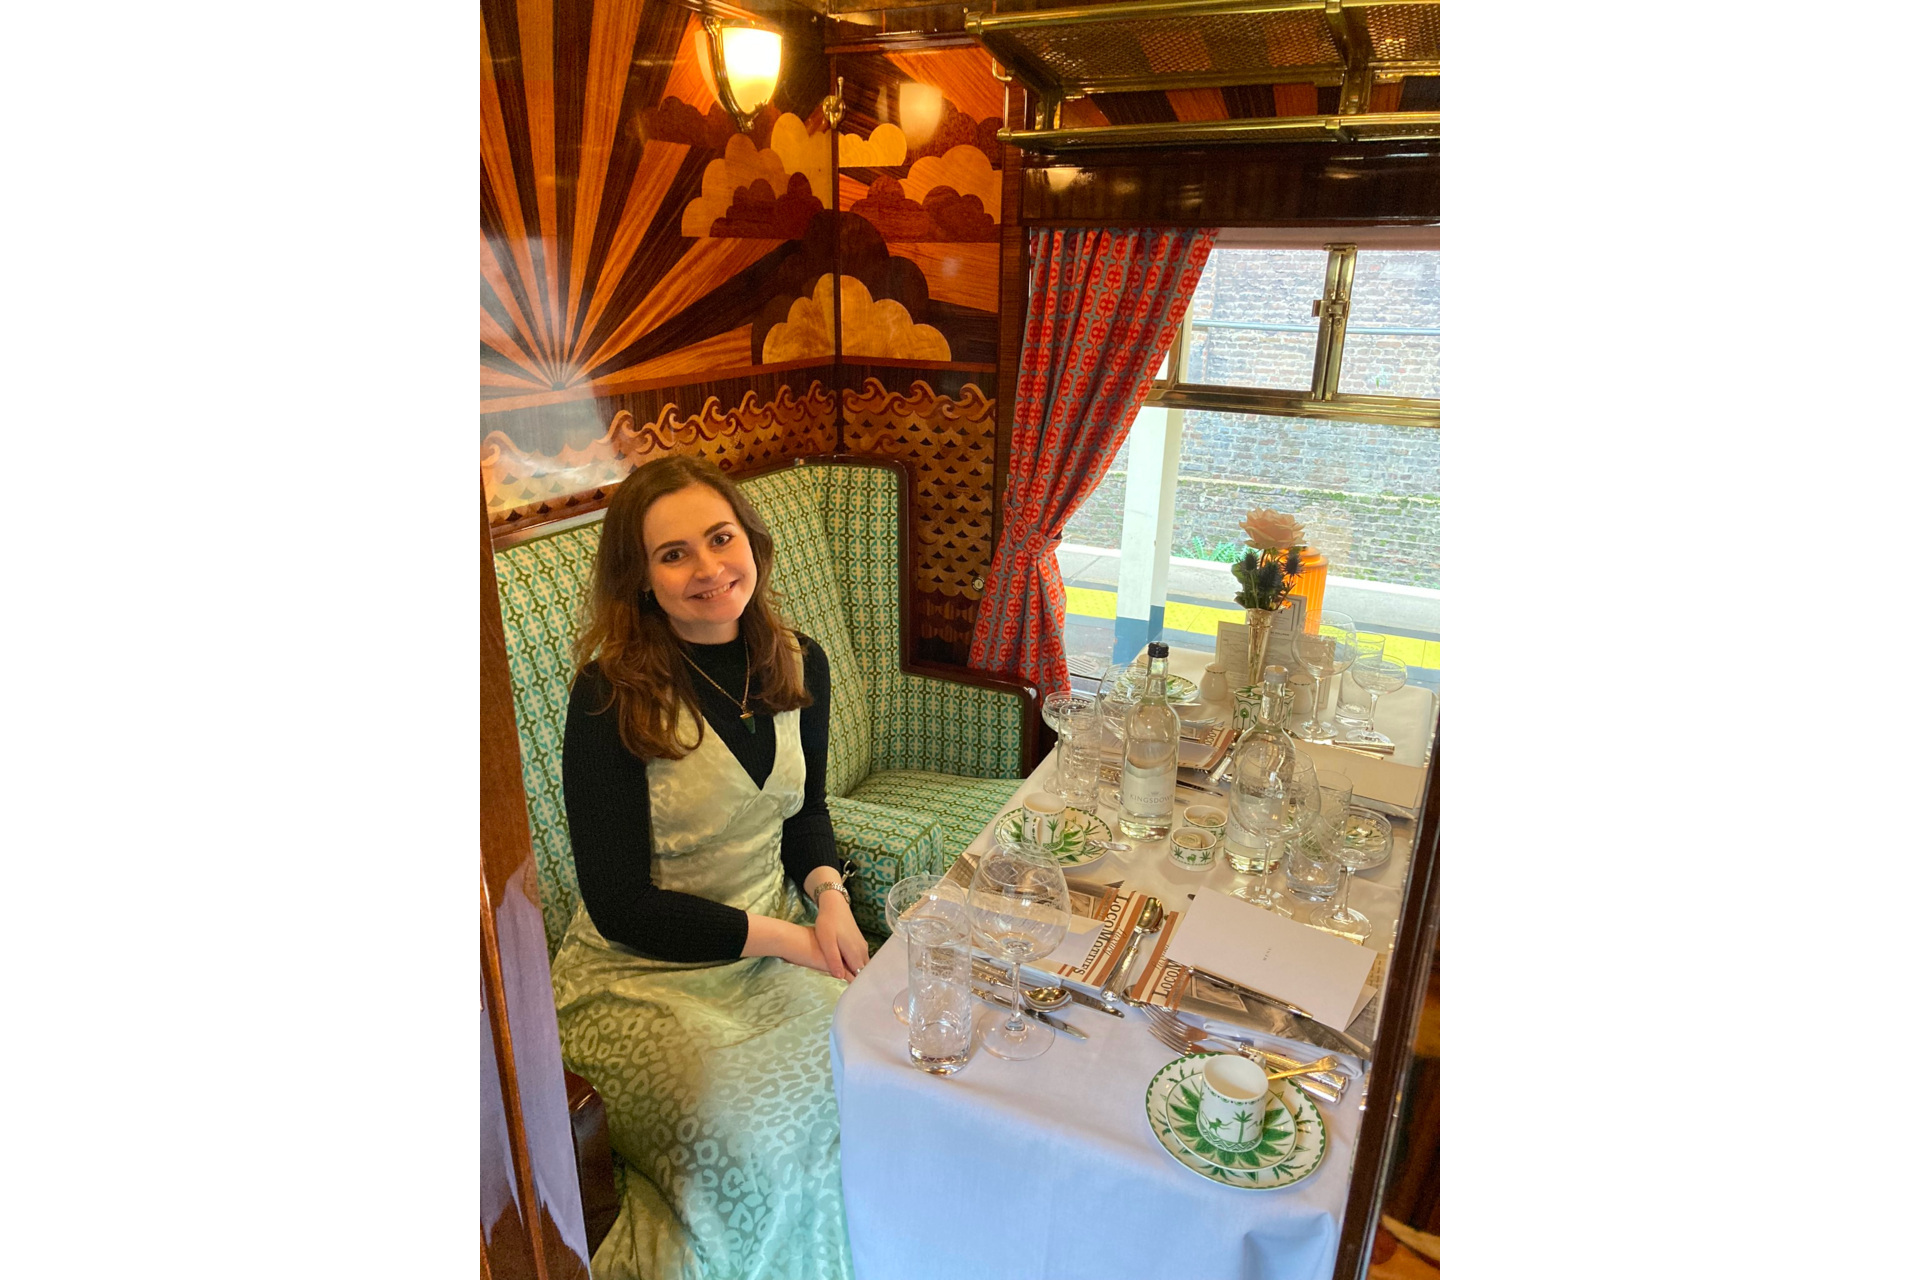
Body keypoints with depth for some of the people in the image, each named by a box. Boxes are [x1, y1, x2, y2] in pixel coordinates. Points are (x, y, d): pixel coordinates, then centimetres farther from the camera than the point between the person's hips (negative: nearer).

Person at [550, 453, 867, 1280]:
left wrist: (827, 895, -6)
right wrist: (786, 936, -17)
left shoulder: (799, 666, -1)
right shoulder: (612, 697, -17)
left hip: (778, 945, 5)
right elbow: (621, 907, -15)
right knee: (746, 1145, -26)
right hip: (640, 978, -5)